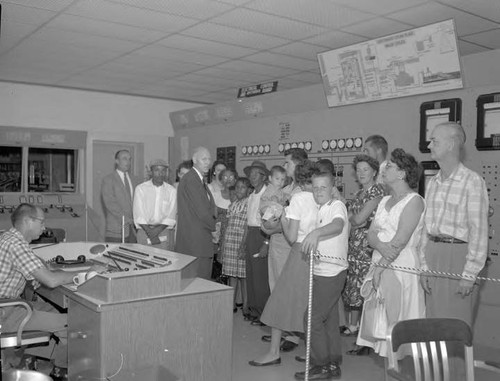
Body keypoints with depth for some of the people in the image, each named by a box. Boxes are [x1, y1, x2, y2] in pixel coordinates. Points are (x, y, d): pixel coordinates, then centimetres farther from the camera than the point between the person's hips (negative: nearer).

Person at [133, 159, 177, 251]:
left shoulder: (172, 190, 5)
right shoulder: (140, 188, 3)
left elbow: (171, 216, -1)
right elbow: (138, 215, -3)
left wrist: (158, 230, -14)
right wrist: (149, 232, -13)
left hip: (165, 230, 1)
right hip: (144, 230, 0)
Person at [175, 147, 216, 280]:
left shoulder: (200, 180, 18)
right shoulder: (190, 179, -15)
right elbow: (201, 211, -17)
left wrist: (212, 225, 3)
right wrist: (214, 226, -2)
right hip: (194, 242, -10)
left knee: (205, 279, 11)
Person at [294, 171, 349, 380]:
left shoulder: (337, 205, -12)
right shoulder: (322, 209, 16)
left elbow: (338, 225, -34)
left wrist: (316, 232, -49)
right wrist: (313, 242, 6)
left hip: (331, 273, -9)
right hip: (323, 272, 9)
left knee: (313, 318, -6)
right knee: (329, 319, 15)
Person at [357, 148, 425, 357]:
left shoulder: (414, 201, -7)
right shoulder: (385, 200, 16)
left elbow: (400, 241, -15)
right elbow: (371, 234, 6)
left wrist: (381, 265, -13)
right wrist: (382, 246, -15)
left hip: (401, 265, -7)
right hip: (379, 264, 7)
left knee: (397, 318, -4)